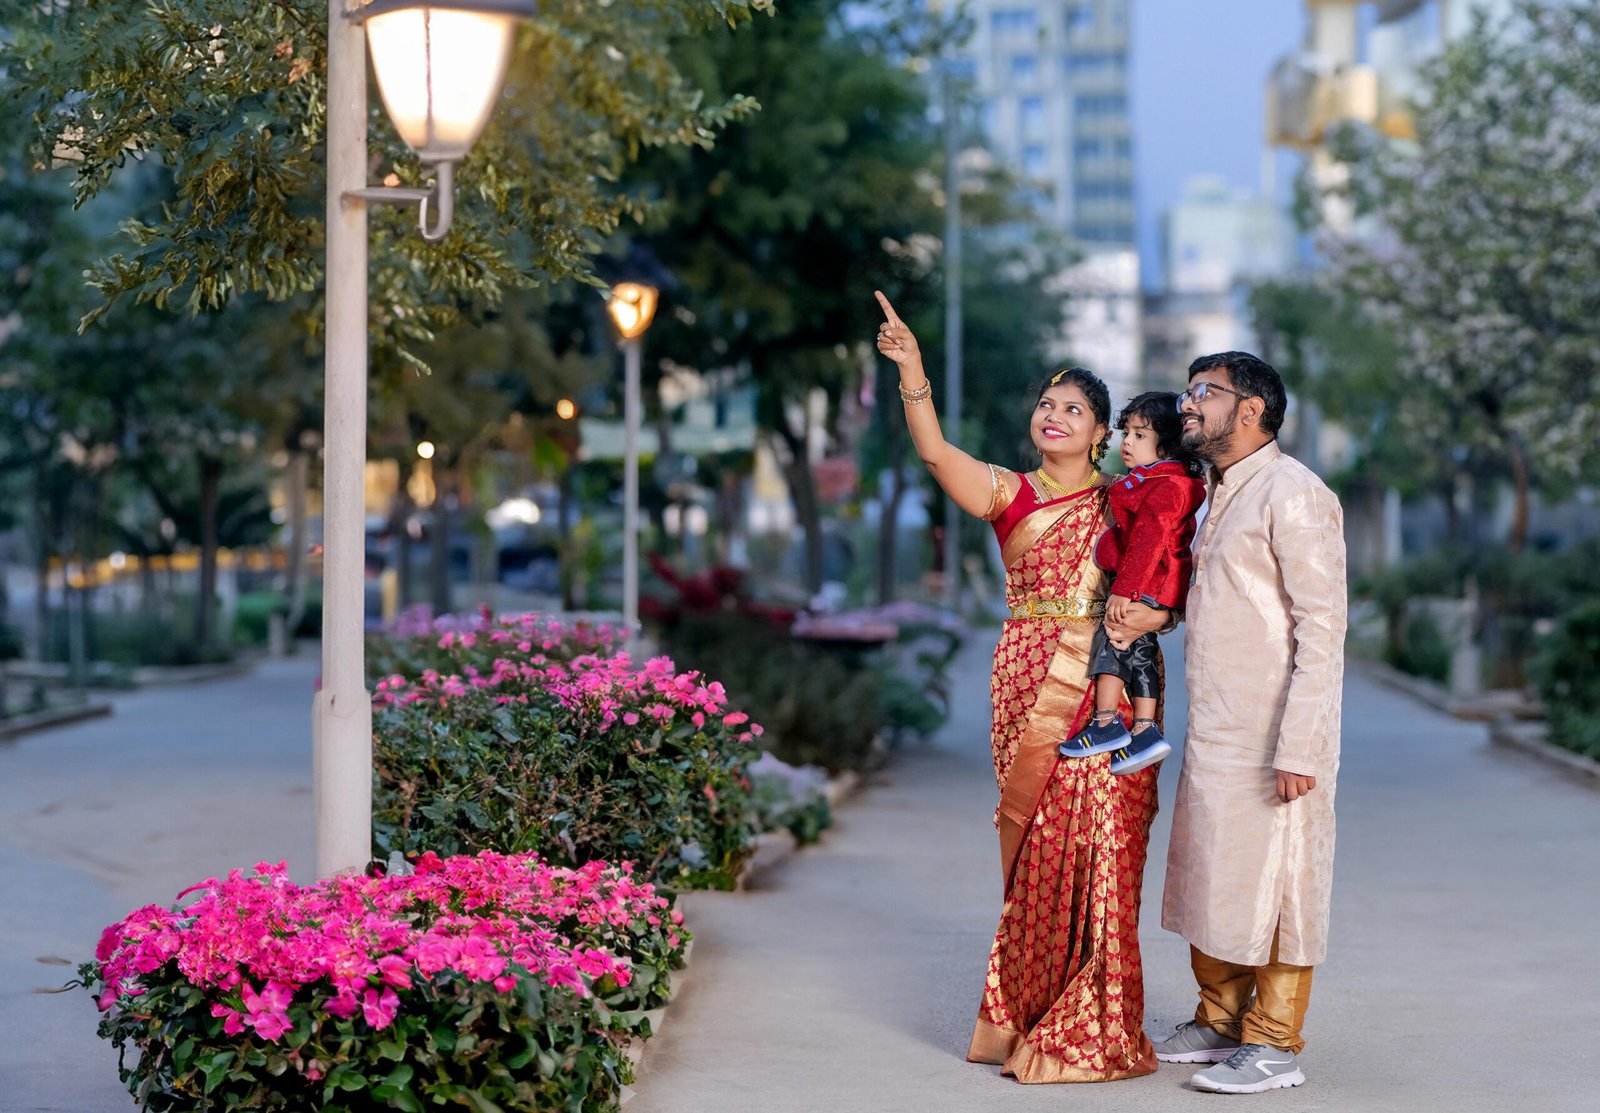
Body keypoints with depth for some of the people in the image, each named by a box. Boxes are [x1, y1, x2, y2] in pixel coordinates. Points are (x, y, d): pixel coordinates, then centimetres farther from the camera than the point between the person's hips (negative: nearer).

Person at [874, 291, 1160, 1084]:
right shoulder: (1009, 494, 6)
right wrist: (911, 369, -23)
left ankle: (1088, 1028, 6)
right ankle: (1026, 1017, 10)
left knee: (1098, 849, -3)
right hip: (1030, 689, -1)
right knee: (1038, 847, -2)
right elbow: (935, 452, -10)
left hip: (1106, 692, 1)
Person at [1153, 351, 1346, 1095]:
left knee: (1272, 886, -2)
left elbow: (1321, 628, -17)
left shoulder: (1293, 494, -12)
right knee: (1210, 883, 13)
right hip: (1213, 737, 9)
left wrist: (1296, 748, -22)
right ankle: (1221, 1022, 24)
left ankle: (1274, 1045, 5)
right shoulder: (1219, 497, 16)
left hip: (1271, 740, -9)